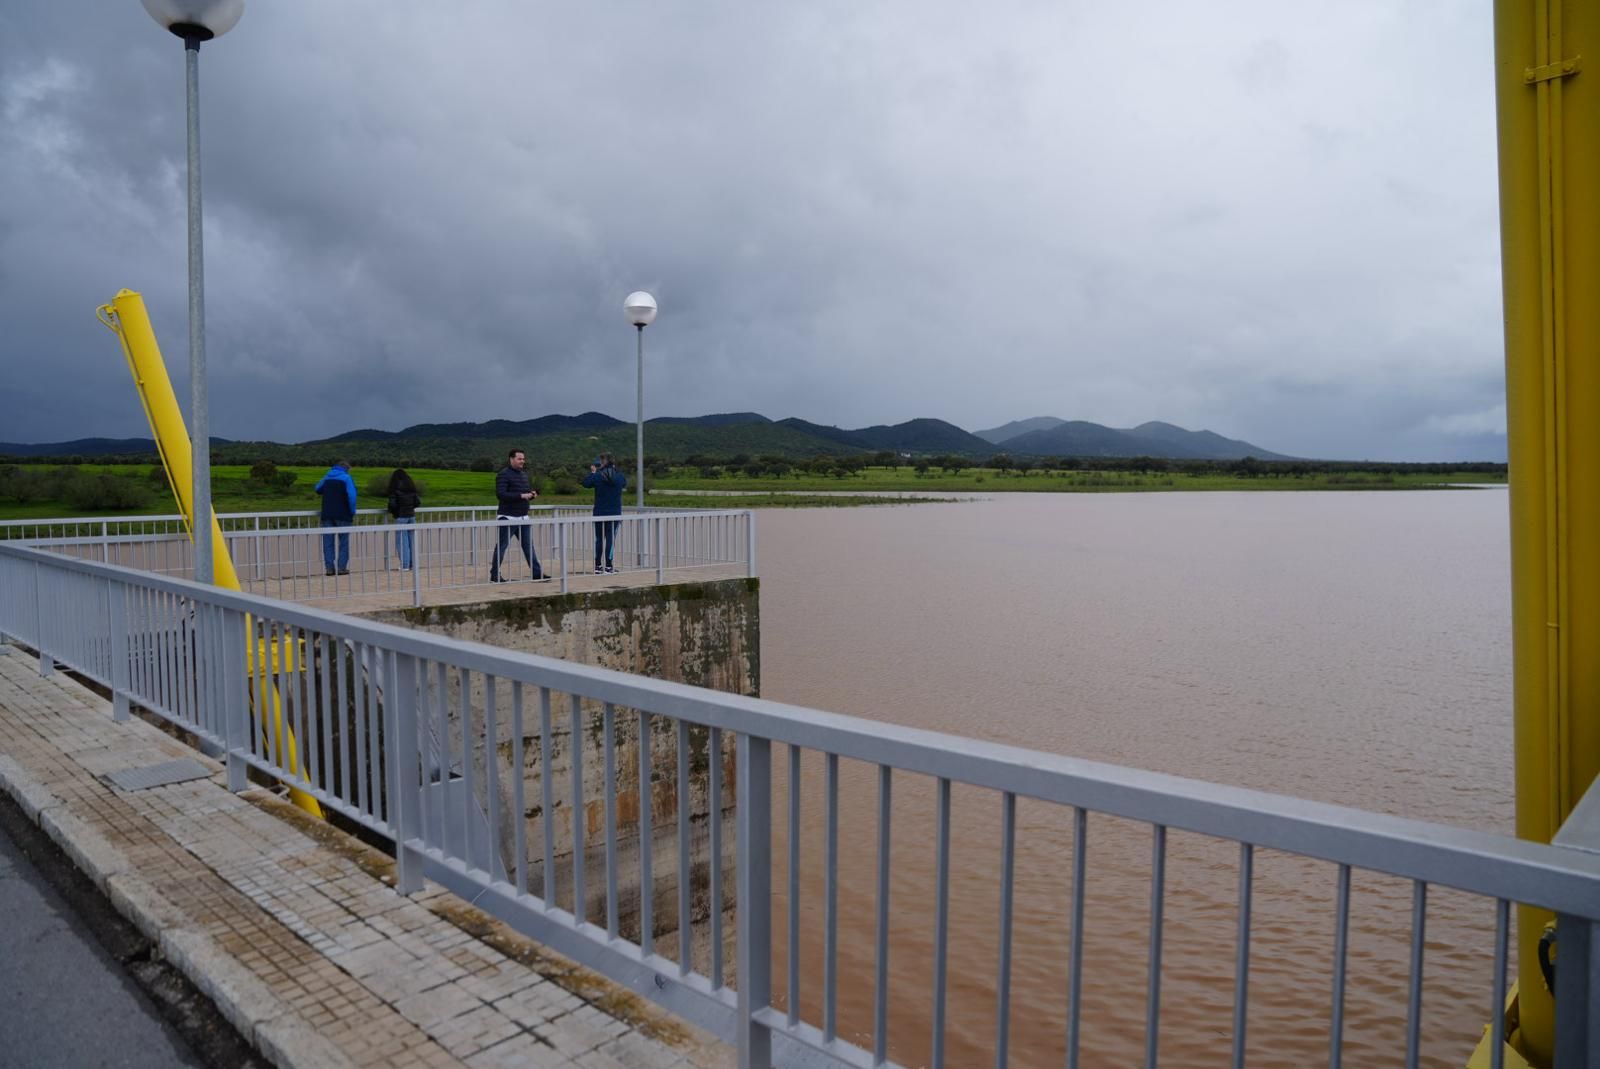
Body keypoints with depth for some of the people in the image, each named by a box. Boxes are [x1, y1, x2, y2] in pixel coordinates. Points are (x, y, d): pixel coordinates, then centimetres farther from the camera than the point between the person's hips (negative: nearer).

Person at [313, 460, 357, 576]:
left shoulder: (326, 478, 11)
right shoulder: (346, 478, -5)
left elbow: (317, 489, 28)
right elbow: (351, 496, -16)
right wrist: (352, 512, -8)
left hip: (327, 515, 4)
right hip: (343, 515, -4)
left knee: (328, 541, 6)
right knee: (343, 541, 3)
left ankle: (329, 568, 1)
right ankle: (342, 567, -2)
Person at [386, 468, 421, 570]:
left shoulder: (395, 488, -7)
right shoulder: (411, 487, 7)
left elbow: (392, 503, -12)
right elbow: (418, 501, 4)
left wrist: (391, 511, 8)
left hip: (401, 516, -5)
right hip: (411, 515, 5)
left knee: (402, 541, -1)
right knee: (411, 540, 9)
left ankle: (405, 565, -2)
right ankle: (412, 564, 12)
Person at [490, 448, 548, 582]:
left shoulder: (524, 474, 15)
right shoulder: (503, 475, -10)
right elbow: (500, 494, -20)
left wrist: (532, 494, 1)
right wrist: (521, 495, -24)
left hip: (523, 517, 7)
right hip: (508, 518, -7)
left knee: (529, 546, 4)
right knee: (501, 546, 1)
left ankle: (537, 574, 4)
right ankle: (494, 575, 10)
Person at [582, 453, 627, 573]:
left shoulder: (596, 476, -10)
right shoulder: (620, 477, -6)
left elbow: (585, 482, 6)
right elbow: (625, 484, 16)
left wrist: (592, 472, 18)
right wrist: (614, 469, 22)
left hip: (599, 513, 1)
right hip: (614, 513, -1)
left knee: (599, 539, 12)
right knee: (610, 538, 2)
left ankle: (597, 565, 16)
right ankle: (608, 566, -1)